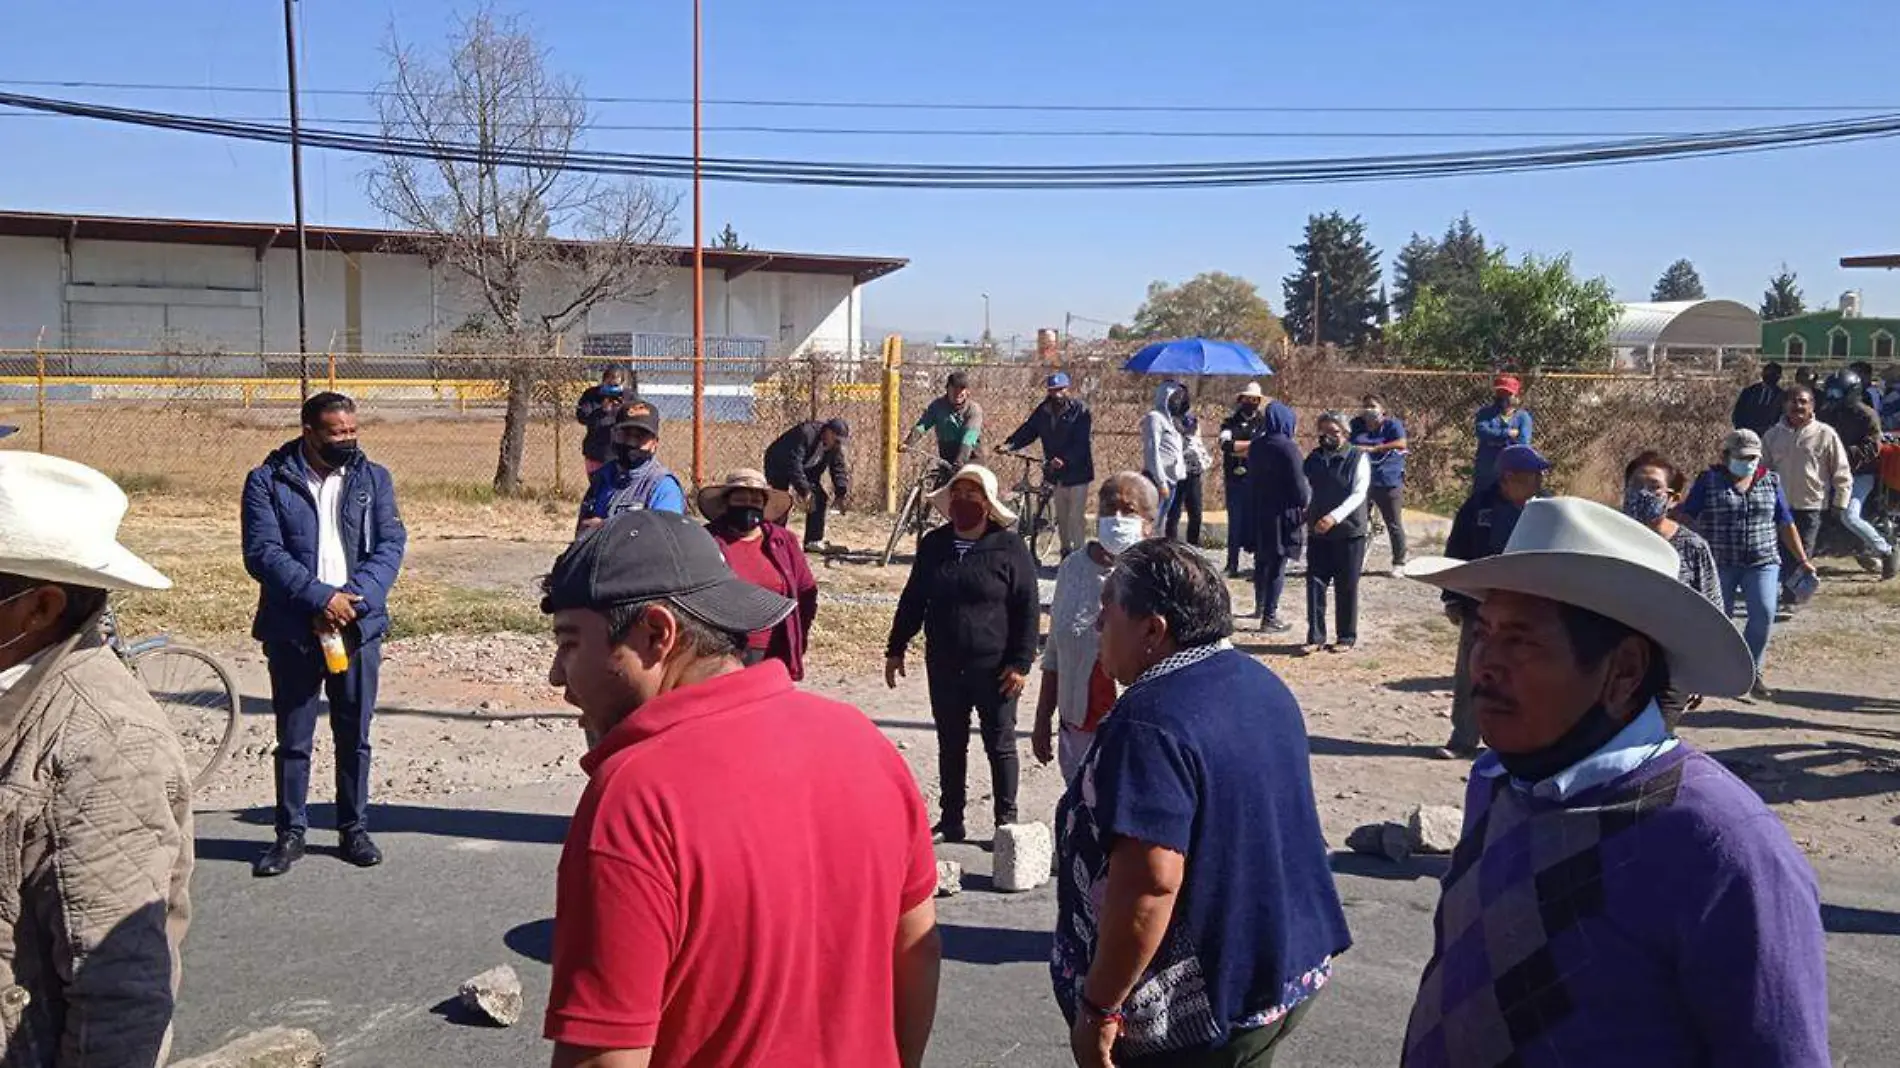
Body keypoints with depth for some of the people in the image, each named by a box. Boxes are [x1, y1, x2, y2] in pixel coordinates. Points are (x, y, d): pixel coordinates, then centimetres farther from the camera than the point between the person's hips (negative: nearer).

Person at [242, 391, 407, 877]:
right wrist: (320, 596, -20)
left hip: (358, 626, 2)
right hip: (292, 631, -2)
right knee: (293, 740, 8)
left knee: (355, 736, 10)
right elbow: (263, 552, -11)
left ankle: (354, 828, 23)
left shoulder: (374, 479, 5)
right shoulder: (268, 482, -2)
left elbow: (390, 545, -3)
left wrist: (355, 599, -17)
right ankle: (291, 833, 20)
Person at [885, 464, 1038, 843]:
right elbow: (912, 600, 14)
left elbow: (1028, 609, -7)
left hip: (994, 667, -4)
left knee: (1000, 744, 6)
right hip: (943, 666, 4)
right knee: (950, 744, 13)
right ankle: (951, 821, 25)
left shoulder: (1009, 547, -7)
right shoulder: (933, 545, 6)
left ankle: (1006, 821, 18)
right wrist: (896, 650, 13)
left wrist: (1021, 662, -11)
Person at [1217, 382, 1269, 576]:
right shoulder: (1230, 421, 10)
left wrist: (1237, 449, -8)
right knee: (1235, 523, 3)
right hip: (1234, 481, 1)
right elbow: (1226, 445, -8)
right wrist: (1252, 444, -7)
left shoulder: (1264, 422, 7)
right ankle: (1233, 565, 8)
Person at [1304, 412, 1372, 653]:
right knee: (1315, 584, 0)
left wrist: (1335, 516, -24)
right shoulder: (1313, 458, 8)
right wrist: (1305, 514, -1)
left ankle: (1347, 638, 15)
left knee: (1346, 587, 4)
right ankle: (1315, 636, 7)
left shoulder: (1358, 459, -4)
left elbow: (1358, 494, -13)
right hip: (1318, 533, 4)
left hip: (1349, 532, -3)